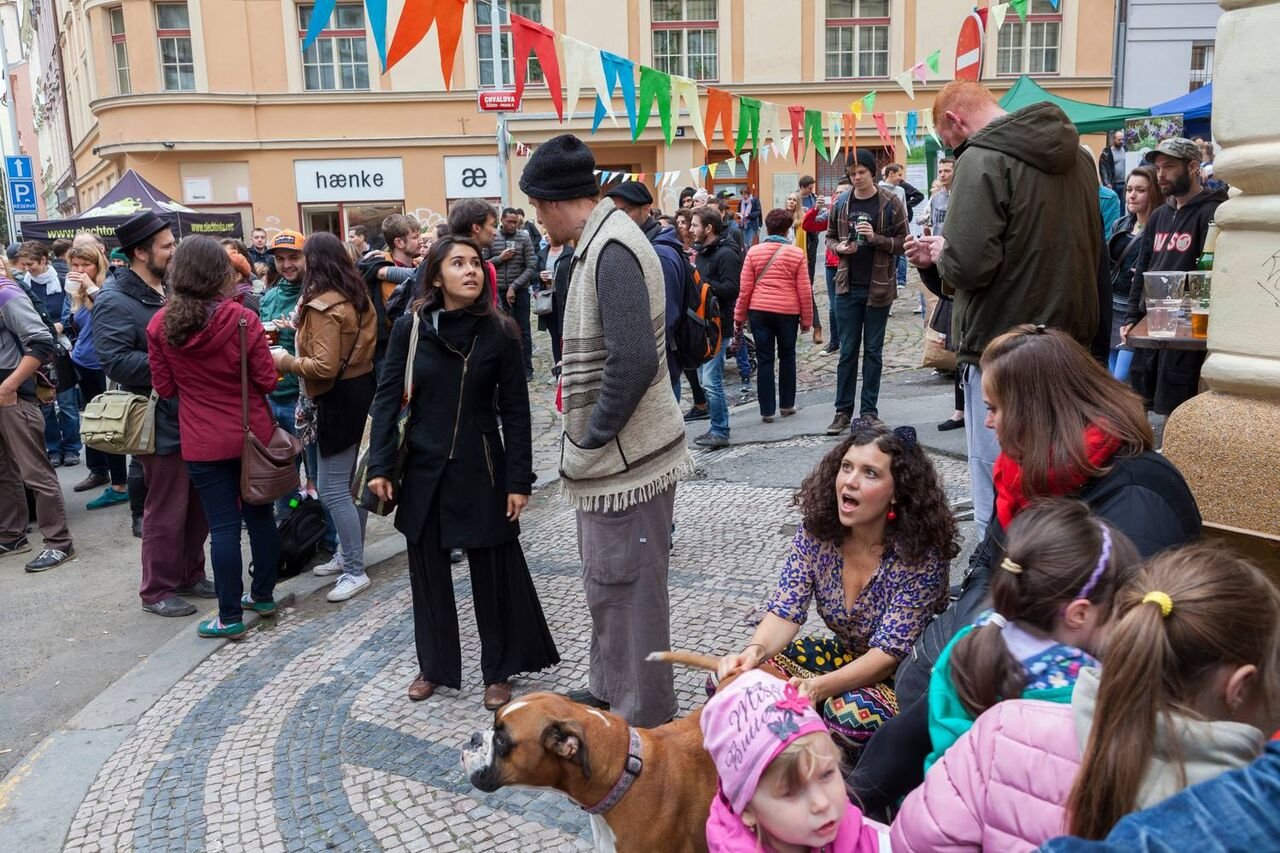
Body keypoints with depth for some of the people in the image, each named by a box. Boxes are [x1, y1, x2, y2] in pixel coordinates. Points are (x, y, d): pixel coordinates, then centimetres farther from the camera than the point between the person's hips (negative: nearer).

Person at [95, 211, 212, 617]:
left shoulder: (170, 290, 13)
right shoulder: (115, 301, -14)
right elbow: (116, 362, -24)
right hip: (163, 423, -8)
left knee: (199, 505, 16)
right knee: (166, 511, 1)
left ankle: (190, 574, 31)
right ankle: (157, 590, 16)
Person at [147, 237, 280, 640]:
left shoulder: (161, 325, -7)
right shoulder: (242, 319, -13)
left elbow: (164, 387, 0)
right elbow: (266, 380, -8)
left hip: (203, 441, 0)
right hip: (253, 433, 0)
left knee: (222, 525, 5)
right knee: (260, 515, 16)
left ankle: (230, 617, 11)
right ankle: (264, 595, 30)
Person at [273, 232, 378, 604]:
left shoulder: (323, 306, -19)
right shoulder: (357, 295, 8)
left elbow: (325, 367, -25)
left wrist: (285, 361, -11)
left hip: (338, 399, -10)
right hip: (362, 388, 10)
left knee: (332, 489, -5)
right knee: (352, 480, 17)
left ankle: (355, 571, 0)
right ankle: (349, 553, 29)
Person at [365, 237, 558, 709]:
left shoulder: (499, 332, -7)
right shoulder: (409, 328, -5)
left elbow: (515, 411, -5)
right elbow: (387, 398, -1)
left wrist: (519, 479, -8)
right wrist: (379, 466, -7)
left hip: (481, 470, -1)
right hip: (423, 470, 2)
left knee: (494, 572, 6)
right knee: (427, 570, 13)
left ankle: (499, 671, 25)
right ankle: (435, 665, 32)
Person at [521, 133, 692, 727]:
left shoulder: (612, 248, -19)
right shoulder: (600, 239, 13)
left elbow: (633, 361, -28)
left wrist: (592, 438, -17)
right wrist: (586, 439, 13)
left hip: (623, 453, -10)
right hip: (610, 449, 10)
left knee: (626, 584, 2)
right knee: (607, 578, 21)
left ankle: (643, 716, 18)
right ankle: (609, 689, 38)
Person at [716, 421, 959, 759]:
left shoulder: (922, 554, -23)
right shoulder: (816, 529, -11)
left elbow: (889, 651, -25)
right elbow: (785, 609, -13)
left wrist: (819, 686, -41)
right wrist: (755, 651, -36)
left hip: (902, 672, -5)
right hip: (846, 655, 5)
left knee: (853, 713, -38)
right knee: (732, 679, -14)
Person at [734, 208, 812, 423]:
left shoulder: (754, 252, 0)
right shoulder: (797, 254, -1)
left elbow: (745, 289, -1)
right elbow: (804, 291, -1)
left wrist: (739, 317, 7)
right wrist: (806, 319, 9)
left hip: (759, 311, 0)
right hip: (788, 311, 0)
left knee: (764, 359, 6)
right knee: (787, 357, 17)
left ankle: (767, 410, 7)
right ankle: (787, 405, 24)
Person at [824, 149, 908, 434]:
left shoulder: (891, 204, -4)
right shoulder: (841, 204, 5)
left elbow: (903, 242, -3)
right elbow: (830, 237, 14)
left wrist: (876, 238, -19)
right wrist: (839, 247, -8)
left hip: (878, 287, -2)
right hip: (847, 287, 2)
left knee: (873, 351, 7)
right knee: (847, 350, 6)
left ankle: (869, 410, 15)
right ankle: (843, 410, 13)